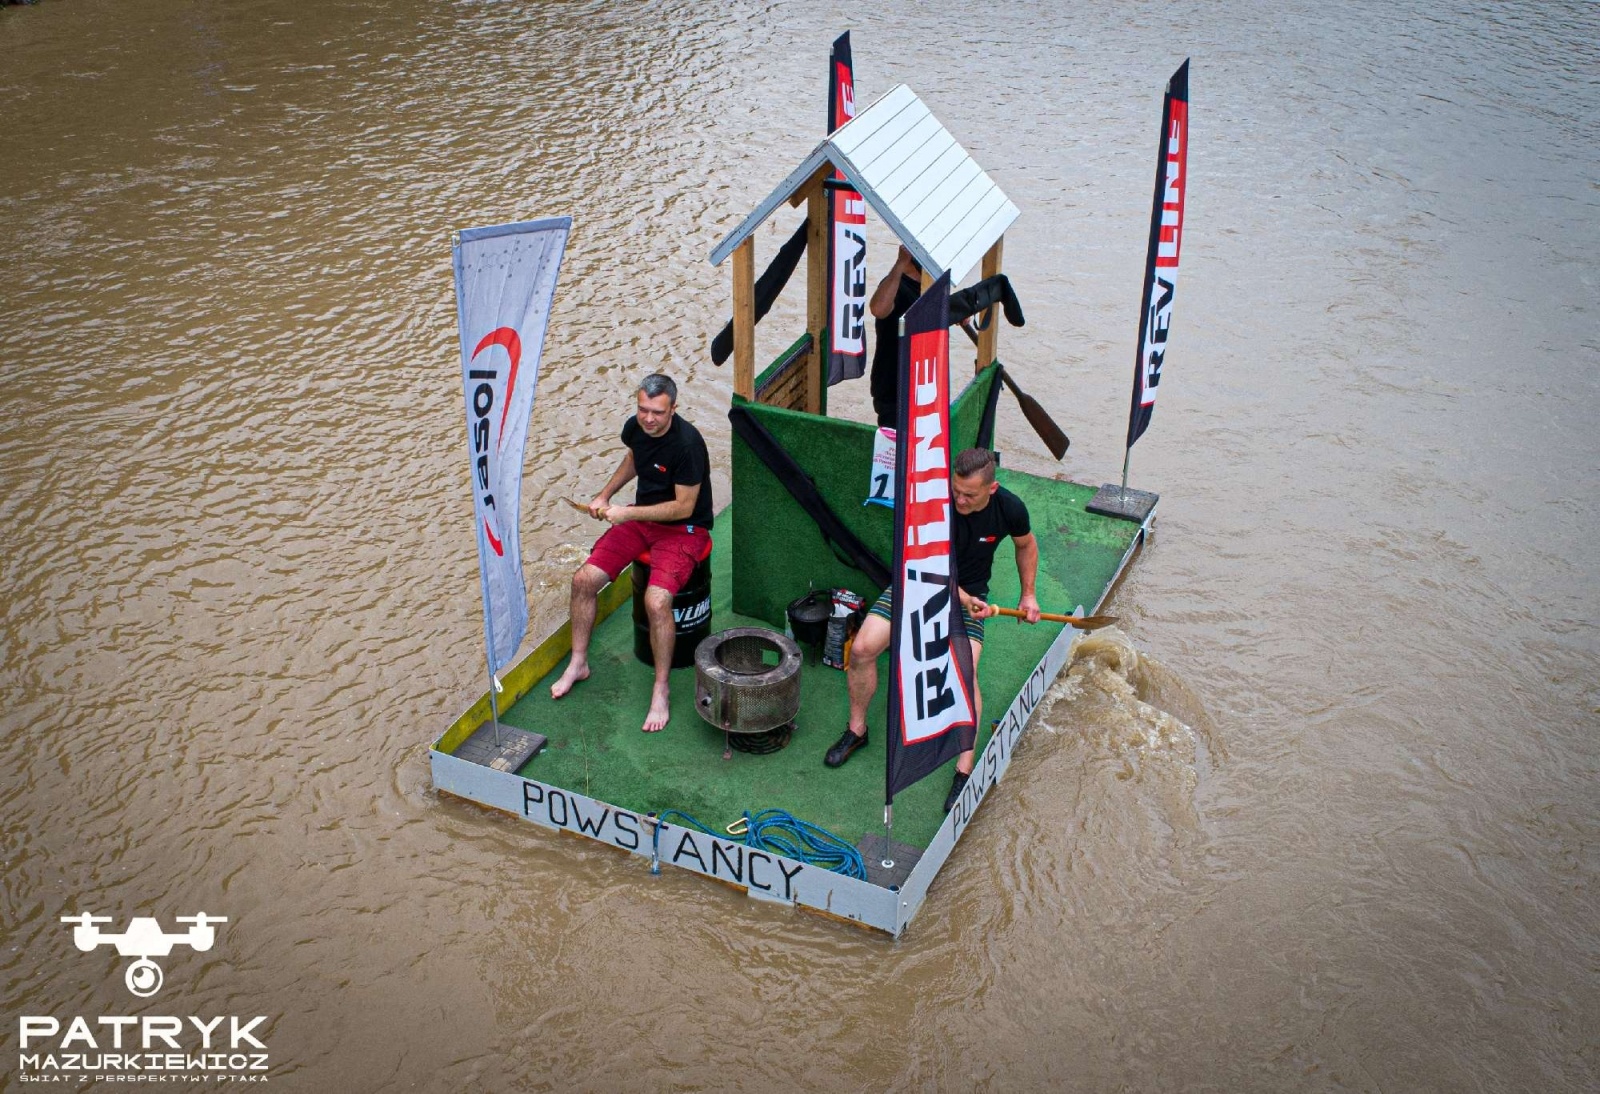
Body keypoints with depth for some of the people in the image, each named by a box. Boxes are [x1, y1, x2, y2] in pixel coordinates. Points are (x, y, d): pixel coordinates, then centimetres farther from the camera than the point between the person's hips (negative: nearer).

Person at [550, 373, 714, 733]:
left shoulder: (687, 443, -26)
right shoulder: (635, 427, -4)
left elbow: (684, 507, -22)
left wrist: (628, 513, -23)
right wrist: (605, 495, 10)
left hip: (683, 528, -7)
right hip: (640, 518, 7)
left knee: (656, 600, -29)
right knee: (583, 580, -7)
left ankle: (660, 691, -12)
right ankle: (578, 663, 14)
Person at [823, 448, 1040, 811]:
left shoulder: (1009, 508, -15)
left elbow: (1026, 545, 9)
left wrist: (1028, 595, 9)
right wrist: (961, 599, -31)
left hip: (970, 593, 0)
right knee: (862, 648, -16)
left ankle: (965, 771, -15)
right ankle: (856, 729, 8)